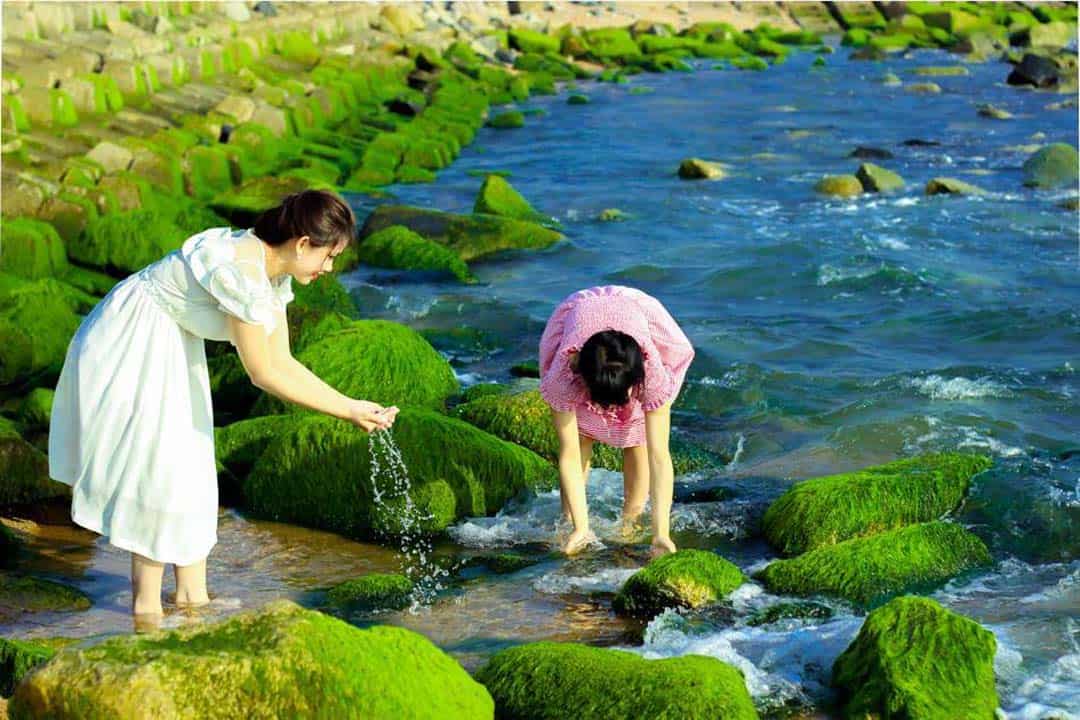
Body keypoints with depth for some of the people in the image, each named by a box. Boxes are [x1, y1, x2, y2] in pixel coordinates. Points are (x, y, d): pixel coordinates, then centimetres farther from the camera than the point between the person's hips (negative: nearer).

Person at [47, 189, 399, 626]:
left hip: (171, 349, 10)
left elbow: (283, 361, 1)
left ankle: (192, 594, 18)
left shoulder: (275, 272, -2)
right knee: (157, 466, -6)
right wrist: (345, 412, -22)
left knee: (190, 464, 10)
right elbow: (263, 374, -27)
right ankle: (146, 606, 7)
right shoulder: (241, 271, -31)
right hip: (130, 345, -10)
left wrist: (352, 405, -6)